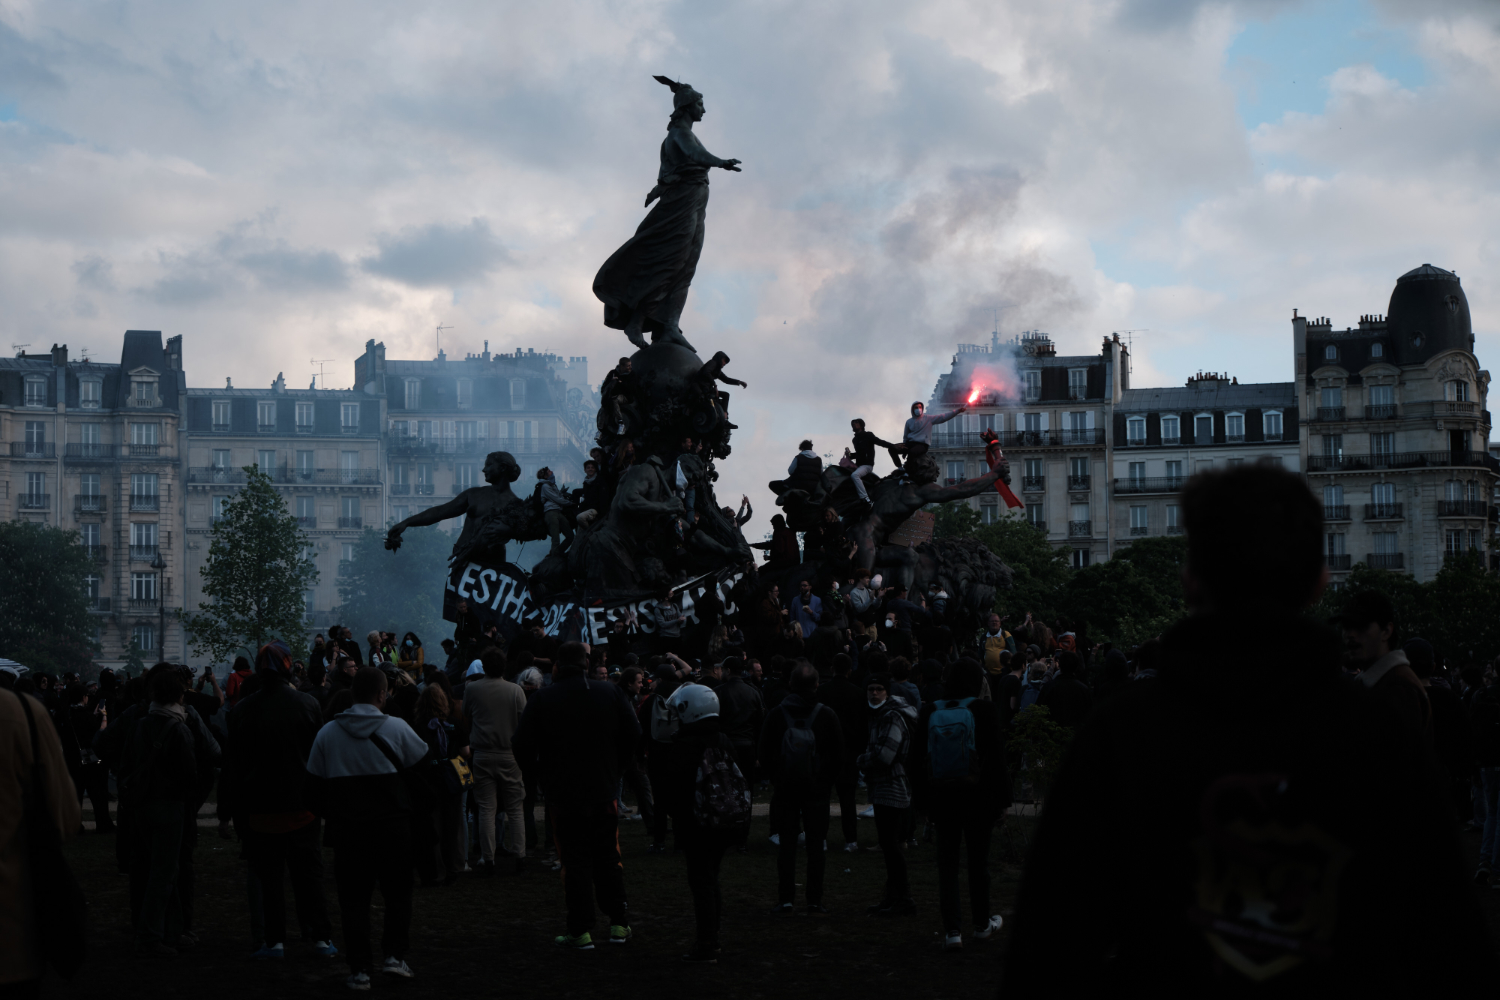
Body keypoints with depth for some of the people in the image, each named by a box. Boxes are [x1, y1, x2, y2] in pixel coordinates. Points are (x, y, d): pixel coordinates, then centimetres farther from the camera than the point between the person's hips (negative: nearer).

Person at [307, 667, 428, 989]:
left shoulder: (327, 733, 1)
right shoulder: (396, 728, -6)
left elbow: (315, 780, 6)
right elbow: (423, 761, 6)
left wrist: (329, 817, 16)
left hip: (347, 828, 2)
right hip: (392, 826, -1)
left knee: (354, 899, 7)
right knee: (398, 893, 14)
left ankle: (360, 969, 6)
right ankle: (394, 954, 8)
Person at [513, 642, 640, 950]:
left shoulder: (542, 700, -8)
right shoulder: (609, 694, -1)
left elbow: (522, 747, -8)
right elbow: (633, 736, 3)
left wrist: (539, 768, 10)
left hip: (562, 794, -2)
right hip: (604, 791, 2)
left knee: (575, 861, 4)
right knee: (608, 858, 13)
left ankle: (581, 930, 4)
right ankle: (618, 923, 14)